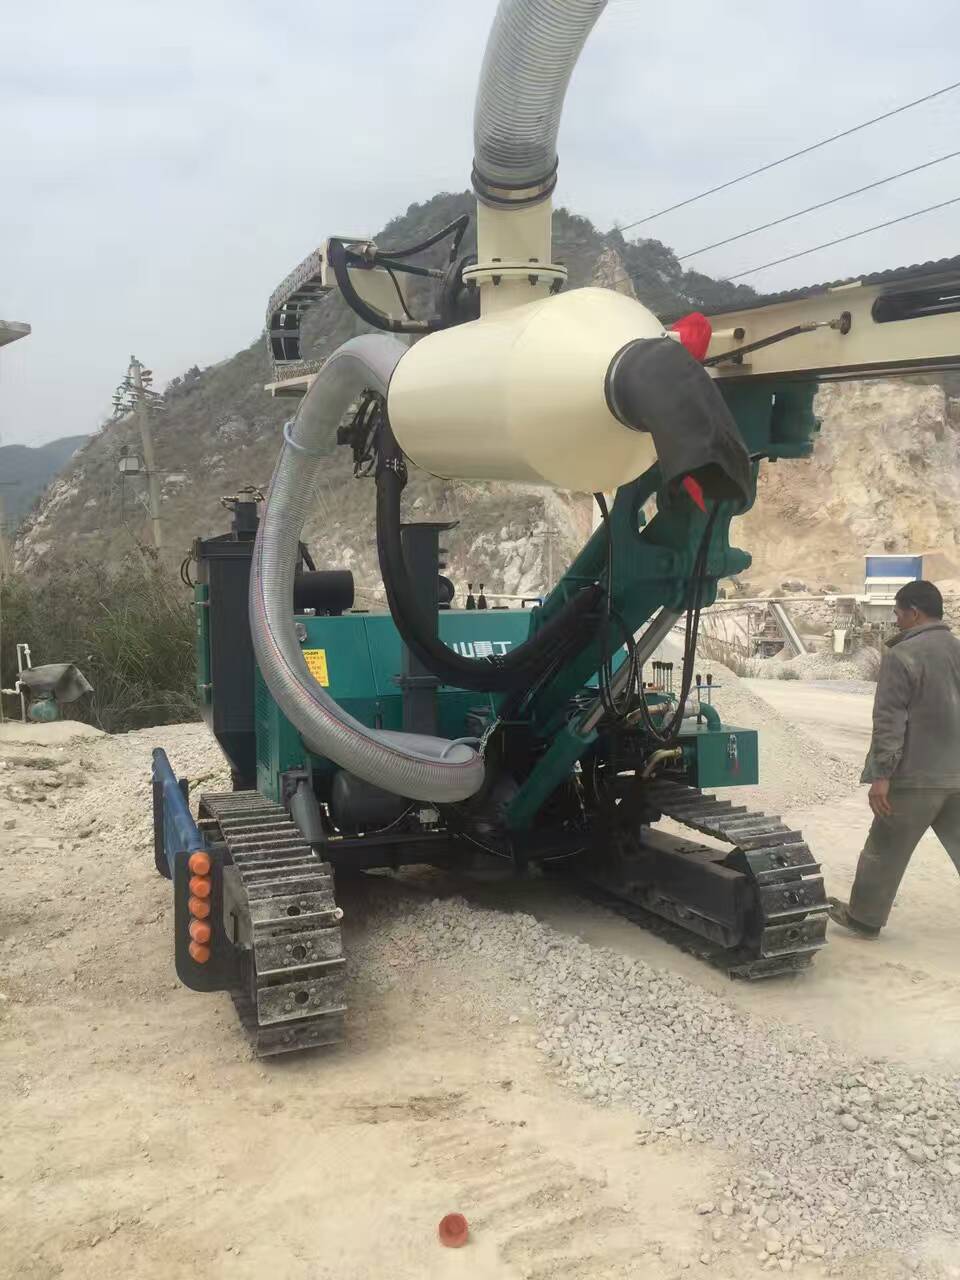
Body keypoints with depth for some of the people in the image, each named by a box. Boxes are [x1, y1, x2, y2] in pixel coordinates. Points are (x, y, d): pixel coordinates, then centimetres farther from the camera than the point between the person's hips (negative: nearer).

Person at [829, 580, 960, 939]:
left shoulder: (902, 655, -12)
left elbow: (890, 720, -17)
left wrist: (881, 775, -16)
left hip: (916, 776, -6)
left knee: (885, 851, 7)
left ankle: (864, 917, 19)